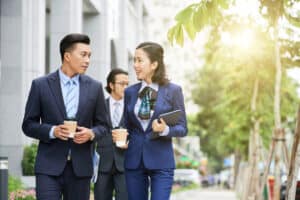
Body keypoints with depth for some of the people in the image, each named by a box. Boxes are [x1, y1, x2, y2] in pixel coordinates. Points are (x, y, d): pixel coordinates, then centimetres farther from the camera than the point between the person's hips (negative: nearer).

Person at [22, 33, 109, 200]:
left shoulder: (94, 87, 7)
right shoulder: (41, 85, 0)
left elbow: (103, 125, 12)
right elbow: (28, 125, 3)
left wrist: (91, 133, -10)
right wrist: (52, 131, -15)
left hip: (80, 167, 3)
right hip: (49, 167, -2)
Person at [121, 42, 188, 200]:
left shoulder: (173, 91, -3)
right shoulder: (130, 92, 8)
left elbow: (183, 128, -2)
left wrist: (165, 129, -21)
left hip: (161, 162, -4)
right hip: (133, 160, 4)